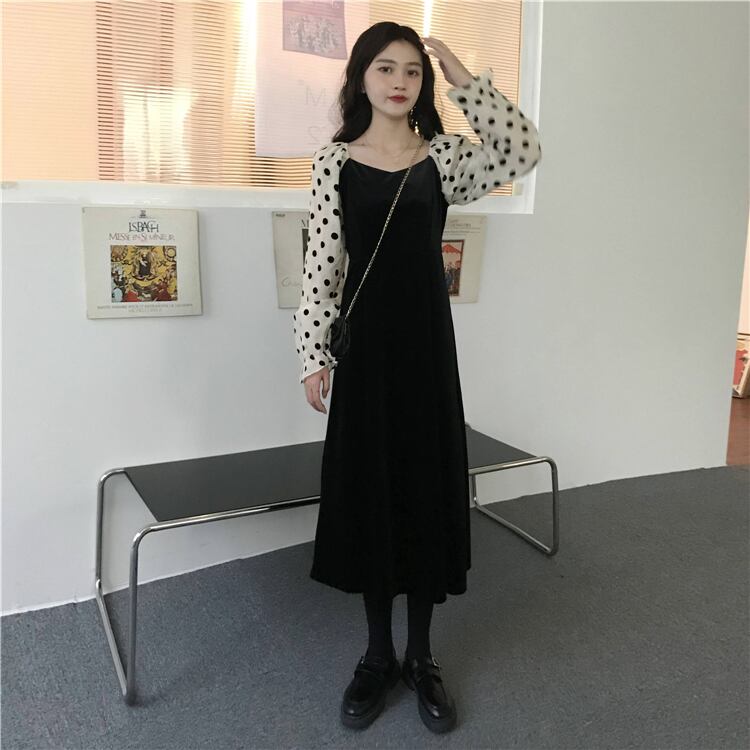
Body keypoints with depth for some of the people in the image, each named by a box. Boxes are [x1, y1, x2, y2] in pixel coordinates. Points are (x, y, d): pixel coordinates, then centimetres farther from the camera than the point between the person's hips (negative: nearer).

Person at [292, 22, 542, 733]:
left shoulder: (443, 158, 5)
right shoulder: (334, 161, 2)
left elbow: (524, 152, -11)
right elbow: (321, 264, -2)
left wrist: (464, 80, -9)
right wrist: (313, 353, -6)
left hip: (427, 338, 1)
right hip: (364, 340, -1)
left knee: (427, 487, 6)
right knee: (367, 489, 7)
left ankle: (420, 657, 25)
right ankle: (377, 655, 26)